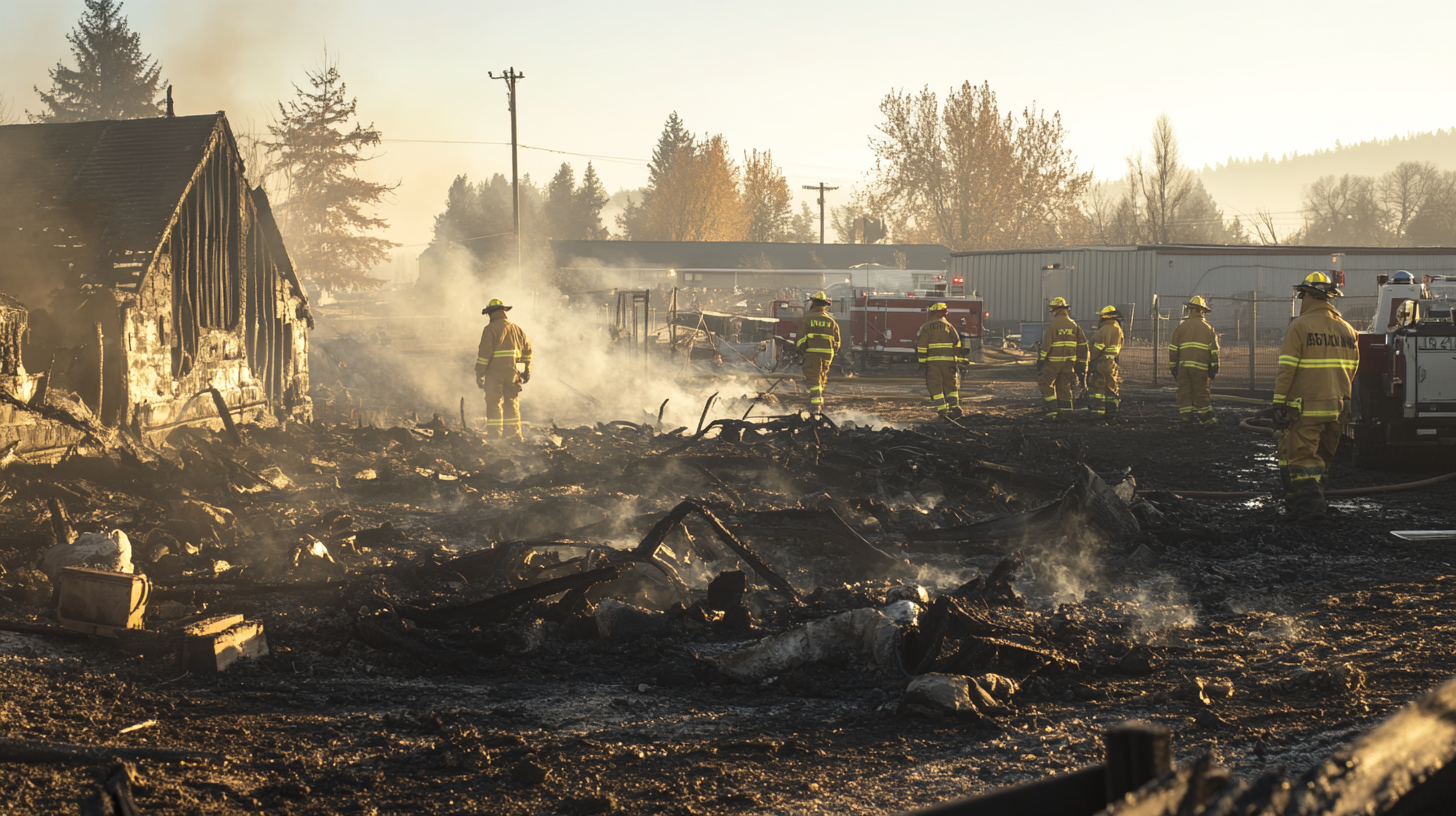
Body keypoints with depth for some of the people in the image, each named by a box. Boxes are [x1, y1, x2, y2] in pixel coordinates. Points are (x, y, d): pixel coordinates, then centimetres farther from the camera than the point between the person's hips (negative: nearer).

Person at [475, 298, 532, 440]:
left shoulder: (490, 329, -8)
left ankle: (494, 434, -3)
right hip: (512, 373, 5)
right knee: (512, 403, 12)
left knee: (493, 404, -1)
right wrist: (526, 371, 24)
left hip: (494, 373, -5)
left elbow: (484, 353, -13)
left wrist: (479, 374, -9)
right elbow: (527, 350, 17)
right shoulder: (516, 329, 11)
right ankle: (513, 433, 12)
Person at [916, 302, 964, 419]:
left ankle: (942, 410, -6)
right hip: (948, 360, 3)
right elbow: (957, 345, 7)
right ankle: (955, 408, 1)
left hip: (932, 361, -3)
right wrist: (957, 362, 9)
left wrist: (922, 362, -3)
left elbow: (921, 346, -6)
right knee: (951, 385, 11)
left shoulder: (926, 327, -1)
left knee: (935, 387, 1)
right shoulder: (949, 327, 9)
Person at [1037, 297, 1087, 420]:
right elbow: (1083, 345, 9)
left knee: (1046, 385, 4)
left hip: (1053, 361, -5)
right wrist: (1081, 363, 14)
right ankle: (1065, 411, 10)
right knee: (1064, 387, 13)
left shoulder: (1052, 325, -10)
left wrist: (1040, 360, -7)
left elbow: (1046, 345, -14)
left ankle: (1052, 411, -4)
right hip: (1069, 362, 5)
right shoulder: (1074, 325, 8)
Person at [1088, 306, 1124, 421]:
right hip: (1112, 362, 9)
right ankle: (1111, 412, 14)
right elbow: (1119, 346, 19)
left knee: (1097, 386, -7)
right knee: (1111, 386, 13)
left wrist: (1090, 359, -10)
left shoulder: (1105, 329, -16)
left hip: (1102, 362, -9)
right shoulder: (1118, 328, 14)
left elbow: (1099, 347, -18)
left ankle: (1098, 410, -11)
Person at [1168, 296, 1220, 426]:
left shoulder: (1181, 327, 8)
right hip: (1201, 366, 0)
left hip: (1183, 366, 0)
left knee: (1184, 392, 4)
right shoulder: (1208, 329, 7)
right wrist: (1213, 370, 7)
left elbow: (1173, 350, 8)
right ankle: (1207, 418, 7)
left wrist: (1173, 369, 13)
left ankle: (1186, 416, -1)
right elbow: (1214, 351, 3)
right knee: (1201, 393, 4)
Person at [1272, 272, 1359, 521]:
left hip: (1306, 407, -7)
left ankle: (1309, 506, -13)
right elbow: (1352, 369, 15)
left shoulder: (1299, 327, -9)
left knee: (1301, 456, -4)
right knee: (1322, 456, 17)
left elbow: (1287, 369, -13)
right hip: (1336, 407, 7)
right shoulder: (1346, 329, 10)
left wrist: (1279, 403, -9)